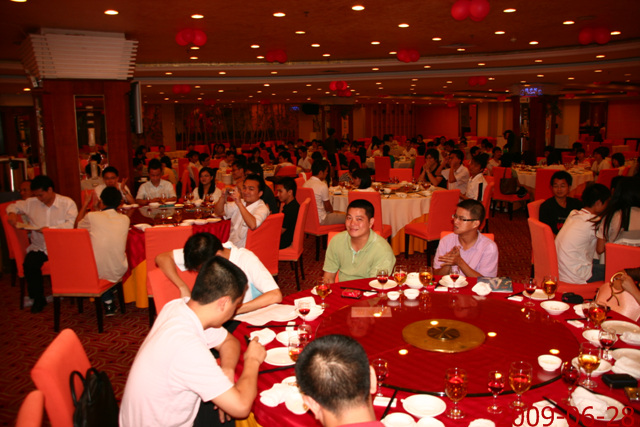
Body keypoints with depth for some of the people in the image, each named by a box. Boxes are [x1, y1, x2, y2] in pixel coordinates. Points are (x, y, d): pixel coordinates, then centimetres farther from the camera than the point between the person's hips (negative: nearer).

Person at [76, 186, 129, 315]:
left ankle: (108, 303, 33)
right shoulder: (125, 219, -5)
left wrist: (85, 203, 24)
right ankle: (109, 301, 39)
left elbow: (79, 224, 13)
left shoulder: (92, 217, -12)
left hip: (97, 273, -2)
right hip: (118, 273, 2)